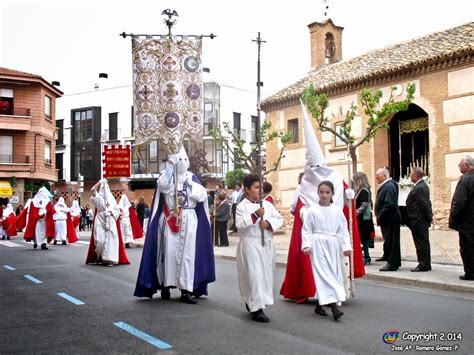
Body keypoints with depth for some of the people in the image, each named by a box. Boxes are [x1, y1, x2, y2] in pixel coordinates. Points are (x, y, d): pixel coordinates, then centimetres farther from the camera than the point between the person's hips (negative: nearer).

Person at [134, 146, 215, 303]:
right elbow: (163, 185, -20)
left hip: (189, 221, 2)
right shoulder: (166, 175, 5)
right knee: (169, 251, -4)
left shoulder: (192, 177, 11)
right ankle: (165, 285, 8)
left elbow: (203, 195, -1)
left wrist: (190, 183, -8)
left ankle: (186, 290, -2)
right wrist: (170, 165, -14)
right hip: (170, 220, -2)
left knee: (188, 253, -2)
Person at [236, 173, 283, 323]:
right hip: (250, 244, -6)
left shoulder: (267, 204, 9)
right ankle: (256, 309, -4)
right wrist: (255, 215, -22)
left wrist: (268, 223, -11)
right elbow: (239, 224, -15)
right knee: (255, 275, -9)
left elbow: (279, 219, 8)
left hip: (266, 244, 6)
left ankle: (251, 303, 30)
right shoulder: (242, 206, -4)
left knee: (266, 274, 11)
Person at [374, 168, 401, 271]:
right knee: (388, 240, 19)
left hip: (390, 219, -10)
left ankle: (392, 264, 0)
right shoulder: (385, 186, 13)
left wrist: (380, 216, -19)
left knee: (390, 241, -4)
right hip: (386, 220, 10)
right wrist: (379, 216, 14)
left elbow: (389, 205, -26)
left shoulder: (389, 186, -18)